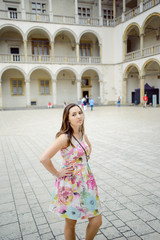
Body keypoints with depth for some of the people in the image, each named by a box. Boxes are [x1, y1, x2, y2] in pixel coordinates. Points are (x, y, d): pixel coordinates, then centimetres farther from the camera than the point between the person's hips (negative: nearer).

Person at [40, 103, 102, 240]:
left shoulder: (82, 133, 3)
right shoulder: (64, 137, -20)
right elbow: (44, 159, -26)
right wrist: (57, 173, -15)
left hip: (86, 181, 6)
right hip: (70, 184, -6)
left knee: (97, 221, 8)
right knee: (71, 223, 13)